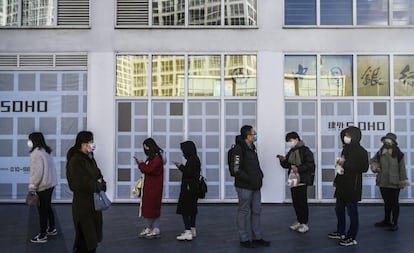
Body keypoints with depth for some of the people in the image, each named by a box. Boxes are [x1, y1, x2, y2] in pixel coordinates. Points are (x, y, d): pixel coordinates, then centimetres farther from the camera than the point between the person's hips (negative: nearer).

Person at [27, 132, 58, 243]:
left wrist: (32, 187, -16)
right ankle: (52, 229, 34)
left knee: (42, 210, 1)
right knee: (48, 208, 21)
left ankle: (42, 236, 10)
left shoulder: (36, 153, -16)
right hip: (50, 184, 9)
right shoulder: (46, 151, 10)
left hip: (42, 187, -9)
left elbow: (37, 172, -21)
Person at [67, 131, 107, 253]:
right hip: (83, 206, -8)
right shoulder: (76, 161, -17)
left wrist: (100, 184, -7)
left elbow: (99, 177, 15)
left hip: (94, 204, 8)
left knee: (92, 241, 15)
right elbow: (83, 184, -24)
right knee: (85, 243, 0)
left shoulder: (90, 158, 10)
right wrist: (98, 185, -7)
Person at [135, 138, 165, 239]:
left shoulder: (157, 158, -15)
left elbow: (150, 170, -22)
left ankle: (156, 230, 6)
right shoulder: (151, 158, 16)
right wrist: (141, 164, 2)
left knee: (153, 207, -3)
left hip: (154, 188, -9)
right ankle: (149, 228, 17)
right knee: (147, 207, 11)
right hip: (148, 187, 10)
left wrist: (141, 164, -9)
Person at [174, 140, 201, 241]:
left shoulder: (192, 160, -17)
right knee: (192, 209, 17)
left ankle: (188, 232, -9)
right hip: (193, 188, 11)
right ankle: (192, 230, 27)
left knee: (184, 210, -8)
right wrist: (181, 166, 11)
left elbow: (189, 173, -24)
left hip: (189, 189, -11)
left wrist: (181, 166, -10)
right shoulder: (195, 159, 14)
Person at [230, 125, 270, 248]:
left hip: (255, 187, 9)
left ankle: (257, 238, 26)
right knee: (244, 212, 3)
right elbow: (236, 170, -20)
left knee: (256, 211, 14)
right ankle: (244, 239, 15)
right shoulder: (239, 149, -15)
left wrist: (260, 175, 7)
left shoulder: (252, 147, 13)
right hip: (244, 187, -9)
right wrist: (250, 179, -20)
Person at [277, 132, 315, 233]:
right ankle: (299, 221, 22)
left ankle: (304, 223, 6)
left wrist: (298, 169, -22)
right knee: (295, 202, 10)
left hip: (302, 180, -7)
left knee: (302, 202, -3)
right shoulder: (291, 152, 14)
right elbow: (286, 165, 19)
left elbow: (310, 164, -15)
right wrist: (283, 160, -1)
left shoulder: (305, 150, -8)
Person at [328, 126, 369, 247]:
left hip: (353, 186, -8)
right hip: (342, 184, 9)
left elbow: (364, 167, -20)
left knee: (352, 211, -1)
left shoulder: (361, 151, -12)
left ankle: (352, 238, 9)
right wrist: (336, 180, 20)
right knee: (339, 209, 17)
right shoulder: (346, 149, 12)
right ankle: (340, 232, 32)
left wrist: (345, 164, -22)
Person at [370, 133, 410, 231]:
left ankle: (395, 223, 14)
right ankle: (387, 221, 30)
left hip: (394, 183, -5)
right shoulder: (380, 153, 4)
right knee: (386, 202, 17)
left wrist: (403, 181, -9)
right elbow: (373, 161, 20)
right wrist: (375, 166, -2)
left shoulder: (398, 154, -10)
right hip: (383, 182, 5)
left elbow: (402, 168, -8)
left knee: (394, 203, 5)